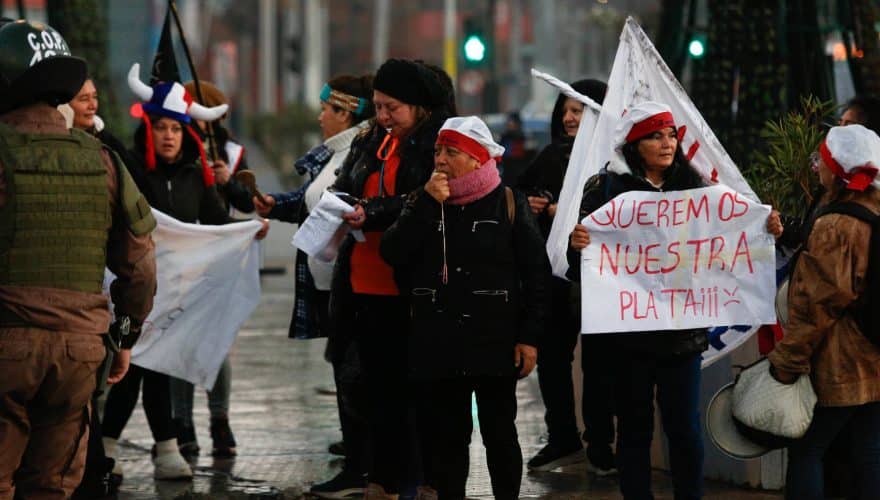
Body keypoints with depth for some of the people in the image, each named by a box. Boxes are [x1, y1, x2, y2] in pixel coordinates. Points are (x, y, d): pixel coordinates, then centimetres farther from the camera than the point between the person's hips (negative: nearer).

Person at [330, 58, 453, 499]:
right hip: (368, 283, 7)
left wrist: (372, 212, -24)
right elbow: (344, 189, 18)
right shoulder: (370, 145, 14)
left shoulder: (439, 145, -9)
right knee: (380, 385, 11)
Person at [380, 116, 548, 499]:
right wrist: (426, 204, -13)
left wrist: (529, 337, -7)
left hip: (494, 342, -3)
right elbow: (392, 254, -6)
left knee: (499, 433, 5)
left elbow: (536, 273, -2)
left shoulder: (509, 204, -2)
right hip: (437, 342, 3)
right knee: (444, 434, 7)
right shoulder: (422, 204, 9)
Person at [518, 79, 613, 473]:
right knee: (551, 355, 8)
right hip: (553, 271, 6)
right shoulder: (552, 156, 12)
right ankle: (562, 439, 20)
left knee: (598, 359, 1)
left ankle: (600, 445, 11)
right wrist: (530, 206, -3)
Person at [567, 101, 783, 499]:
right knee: (634, 428, 8)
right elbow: (580, 268, -5)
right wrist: (577, 245, -27)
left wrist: (765, 231, -9)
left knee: (685, 428, 3)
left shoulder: (693, 185, 7)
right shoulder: (607, 188, -3)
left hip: (682, 329, 2)